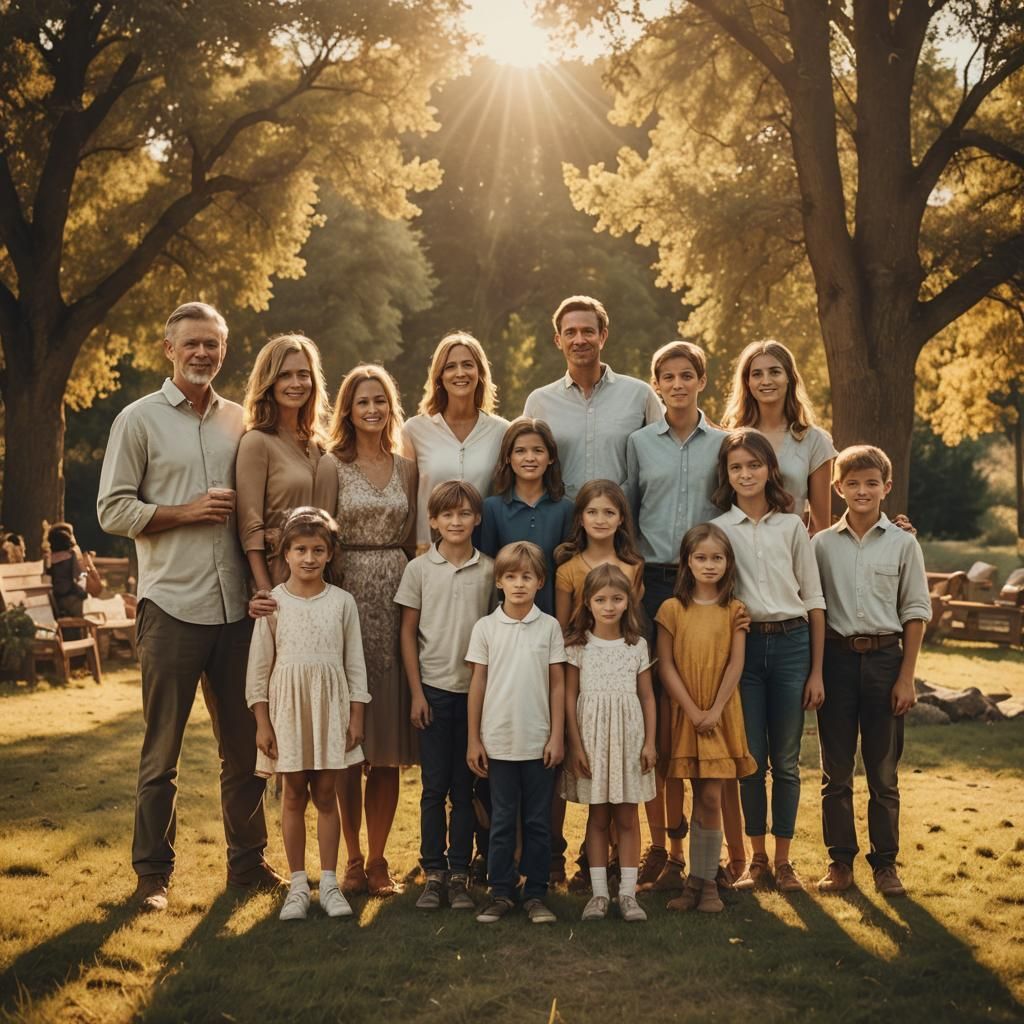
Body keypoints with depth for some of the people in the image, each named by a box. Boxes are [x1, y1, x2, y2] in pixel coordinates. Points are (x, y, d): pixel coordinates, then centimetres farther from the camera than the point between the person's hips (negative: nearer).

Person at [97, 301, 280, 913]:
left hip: (236, 605, 4)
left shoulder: (238, 420, 11)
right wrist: (187, 512, -13)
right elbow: (113, 510, -3)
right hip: (173, 607, -4)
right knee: (163, 749, 4)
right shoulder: (139, 420, 0)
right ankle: (154, 873, 15)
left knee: (245, 743, 11)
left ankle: (248, 859, 24)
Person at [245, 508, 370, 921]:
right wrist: (262, 722, -4)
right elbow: (259, 666, 0)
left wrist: (356, 716, 0)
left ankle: (329, 882, 13)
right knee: (294, 795, 6)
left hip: (331, 707, 0)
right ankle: (298, 884, 15)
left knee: (325, 794, 5)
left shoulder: (342, 602, 1)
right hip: (288, 706, 0)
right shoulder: (273, 603, -2)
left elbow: (355, 663, 4)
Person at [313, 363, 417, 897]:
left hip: (396, 599, 3)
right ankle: (353, 859, 10)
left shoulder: (406, 469, 12)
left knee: (390, 747, 4)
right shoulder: (332, 467, 1)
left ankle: (378, 859, 13)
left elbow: (412, 544, 14)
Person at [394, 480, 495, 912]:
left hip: (475, 690, 1)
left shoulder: (488, 570, 2)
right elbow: (408, 632, 3)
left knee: (464, 787, 5)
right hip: (434, 689, 0)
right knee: (434, 786, 3)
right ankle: (434, 872, 11)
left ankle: (460, 873, 12)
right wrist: (416, 692, -2)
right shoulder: (419, 569, 1)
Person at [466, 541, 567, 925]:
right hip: (498, 741, 0)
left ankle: (535, 893, 16)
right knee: (502, 820, 7)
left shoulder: (549, 627, 1)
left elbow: (557, 684, 4)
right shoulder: (485, 627, 0)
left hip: (539, 741, 0)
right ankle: (500, 892, 16)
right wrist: (473, 739, 2)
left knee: (538, 821, 7)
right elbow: (477, 684, 3)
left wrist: (557, 735, -1)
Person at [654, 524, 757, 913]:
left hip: (721, 715, 0)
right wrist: (693, 711, -9)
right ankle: (698, 881, 11)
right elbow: (666, 666, -2)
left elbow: (736, 665, -1)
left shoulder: (733, 611, 4)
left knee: (710, 798, -1)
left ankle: (704, 881, 8)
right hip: (686, 715, 0)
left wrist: (715, 710, -11)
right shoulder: (672, 608, 1)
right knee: (704, 798, 1)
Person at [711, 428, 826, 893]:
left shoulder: (792, 526, 5)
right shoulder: (717, 529, 4)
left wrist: (816, 671, 3)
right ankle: (756, 858, 15)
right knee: (751, 758, 2)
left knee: (786, 760, 4)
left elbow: (813, 600, 7)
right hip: (743, 645, 0)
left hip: (791, 644, 0)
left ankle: (783, 859, 15)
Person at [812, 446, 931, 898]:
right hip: (837, 658, 1)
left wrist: (906, 677, -3)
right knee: (836, 770, 6)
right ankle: (840, 860, 16)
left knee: (883, 771, 7)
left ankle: (885, 862, 17)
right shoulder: (823, 543, 2)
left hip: (884, 657, -1)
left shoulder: (902, 543, 1)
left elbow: (915, 612, 2)